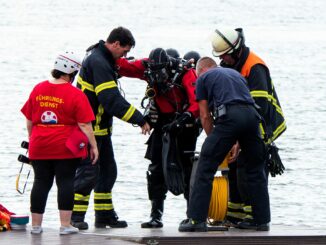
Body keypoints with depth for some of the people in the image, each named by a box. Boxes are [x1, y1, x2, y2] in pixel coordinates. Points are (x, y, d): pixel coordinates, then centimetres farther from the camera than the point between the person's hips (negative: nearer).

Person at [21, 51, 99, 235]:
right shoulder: (75, 94, -10)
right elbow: (84, 125, -11)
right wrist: (93, 146, -3)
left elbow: (29, 120, 12)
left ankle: (36, 225, 11)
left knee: (41, 183, 9)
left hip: (39, 147, 4)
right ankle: (65, 225, 0)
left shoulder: (38, 89, 4)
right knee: (65, 183, 2)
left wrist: (32, 140, 24)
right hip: (66, 148, -4)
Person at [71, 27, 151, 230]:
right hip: (89, 127, -10)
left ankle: (104, 215, 18)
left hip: (101, 127, 10)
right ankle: (75, 216, -5)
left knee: (108, 170, 13)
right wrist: (140, 120, -25)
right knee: (89, 172, -9)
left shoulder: (104, 59, 11)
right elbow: (113, 100, -27)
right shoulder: (98, 62, -22)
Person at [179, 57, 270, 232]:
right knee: (256, 170, 16)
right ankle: (262, 221, 17)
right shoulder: (235, 73, 35)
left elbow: (205, 116, 17)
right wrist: (237, 143, 30)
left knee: (206, 167, 2)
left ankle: (197, 219, -2)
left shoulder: (203, 78, 20)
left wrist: (214, 141, 27)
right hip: (252, 114, 5)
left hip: (229, 116, -5)